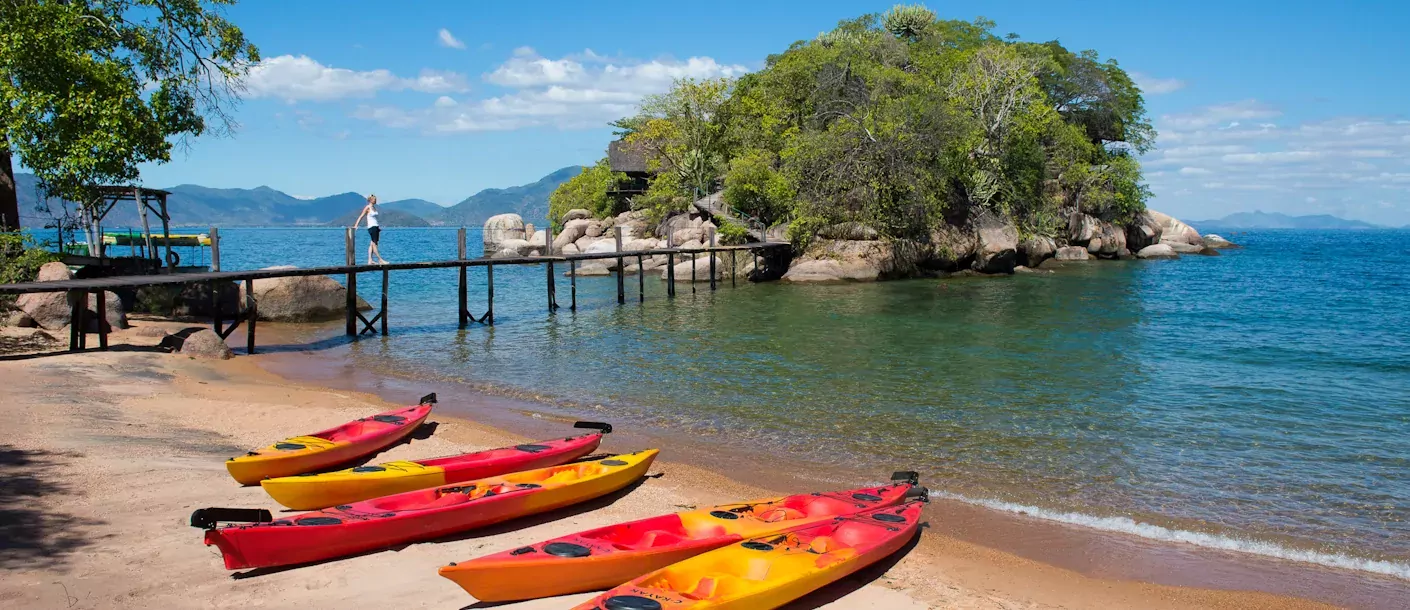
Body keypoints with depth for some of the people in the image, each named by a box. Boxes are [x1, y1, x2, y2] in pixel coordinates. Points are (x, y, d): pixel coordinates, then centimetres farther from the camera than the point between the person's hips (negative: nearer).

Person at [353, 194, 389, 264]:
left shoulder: (374, 207, 15)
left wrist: (378, 227, 23)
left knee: (372, 244, 6)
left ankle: (370, 260, 6)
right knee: (374, 244, -7)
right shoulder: (368, 208, -7)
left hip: (376, 227, 8)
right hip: (371, 227, -8)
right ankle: (380, 260, -10)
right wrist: (356, 225, -12)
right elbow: (361, 217, -7)